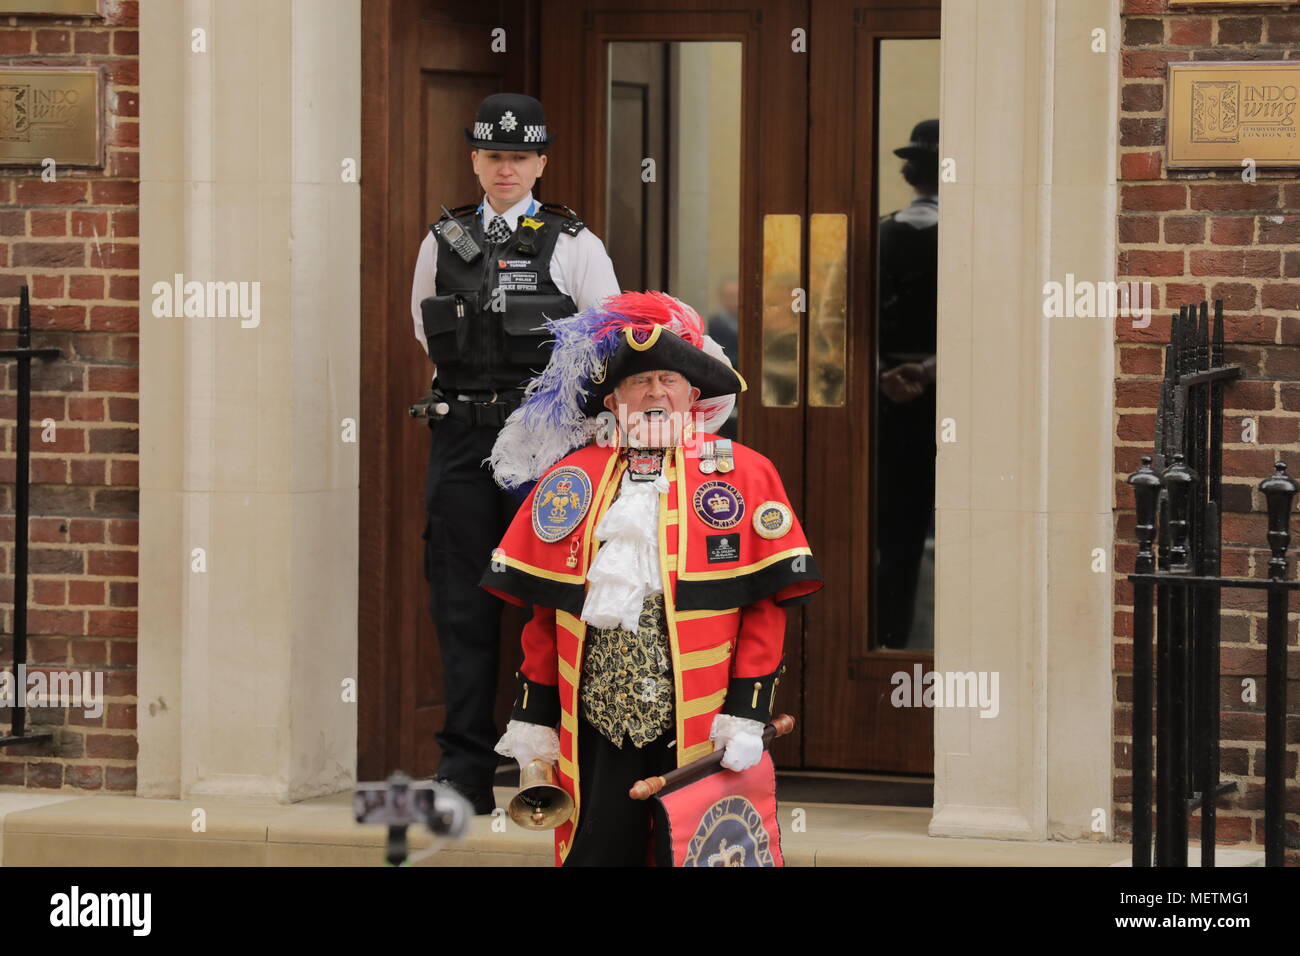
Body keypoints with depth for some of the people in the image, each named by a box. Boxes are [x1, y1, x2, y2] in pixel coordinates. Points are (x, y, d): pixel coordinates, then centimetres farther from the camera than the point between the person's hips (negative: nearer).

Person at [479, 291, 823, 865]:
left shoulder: (745, 475, 3)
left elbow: (768, 607, 0)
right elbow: (544, 612, 11)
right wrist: (533, 719, 6)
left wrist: (748, 711, -8)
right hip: (596, 726, 2)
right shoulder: (569, 481, 9)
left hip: (703, 728, -2)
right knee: (597, 851, 4)